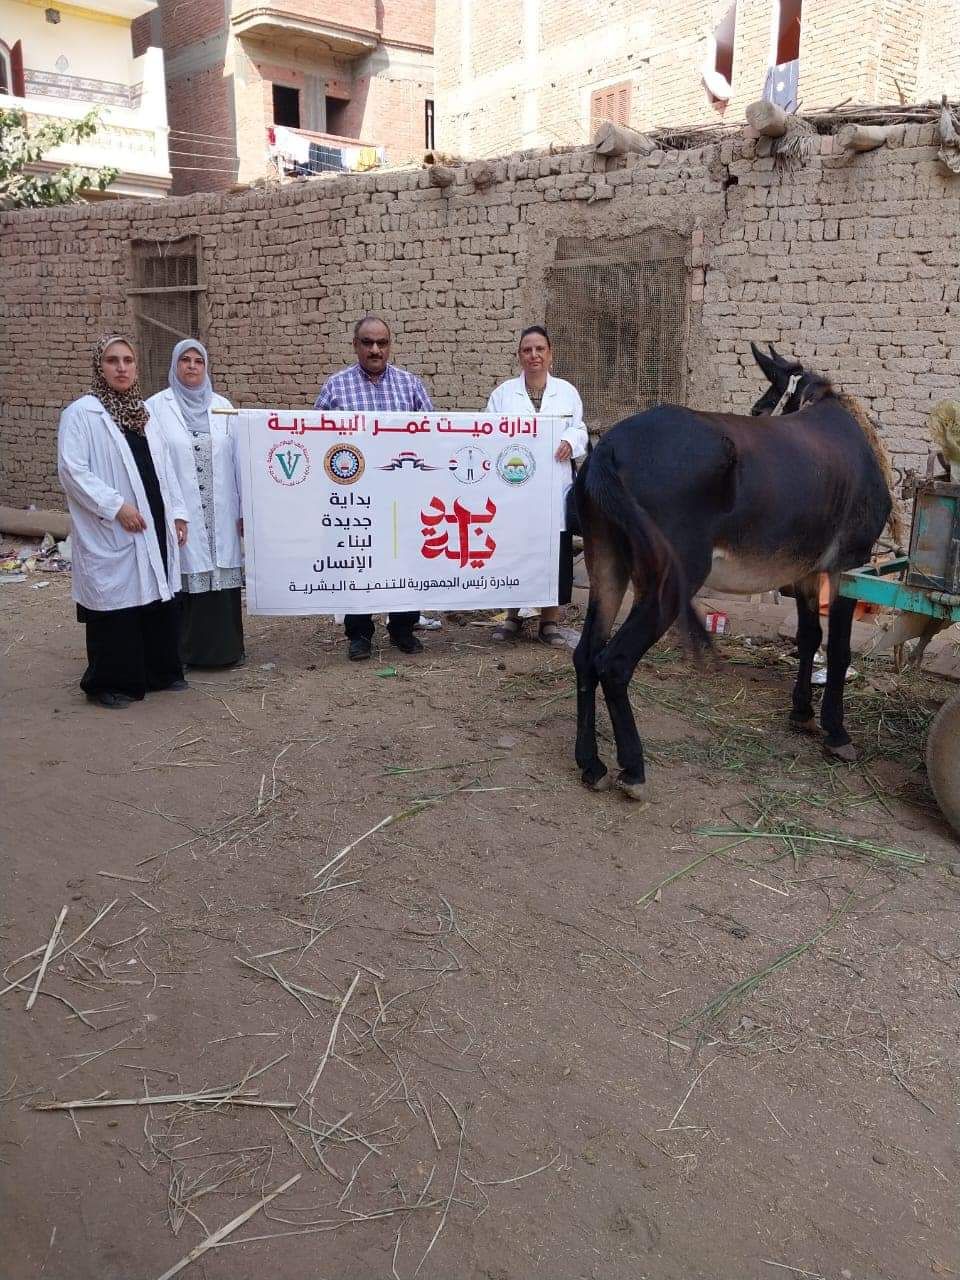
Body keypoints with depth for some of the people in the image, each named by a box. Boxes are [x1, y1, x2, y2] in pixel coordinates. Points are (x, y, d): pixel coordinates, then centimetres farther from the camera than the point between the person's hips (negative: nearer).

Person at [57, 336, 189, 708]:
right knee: (116, 602, -2)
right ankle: (109, 683, 11)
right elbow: (71, 470, -14)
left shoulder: (144, 413, 14)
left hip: (154, 528, 7)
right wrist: (114, 506, -19)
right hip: (111, 533, -6)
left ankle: (160, 671, 24)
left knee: (158, 599, 11)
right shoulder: (81, 413, -7)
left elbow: (164, 468, 17)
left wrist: (177, 512, 10)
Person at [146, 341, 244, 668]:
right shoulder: (156, 407, 2)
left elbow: (238, 458, 8)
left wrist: (244, 508, 5)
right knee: (184, 579, 1)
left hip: (220, 515, 2)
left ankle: (225, 647, 17)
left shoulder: (222, 405, 10)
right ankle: (184, 650, 13)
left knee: (222, 577, 5)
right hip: (179, 515, -2)